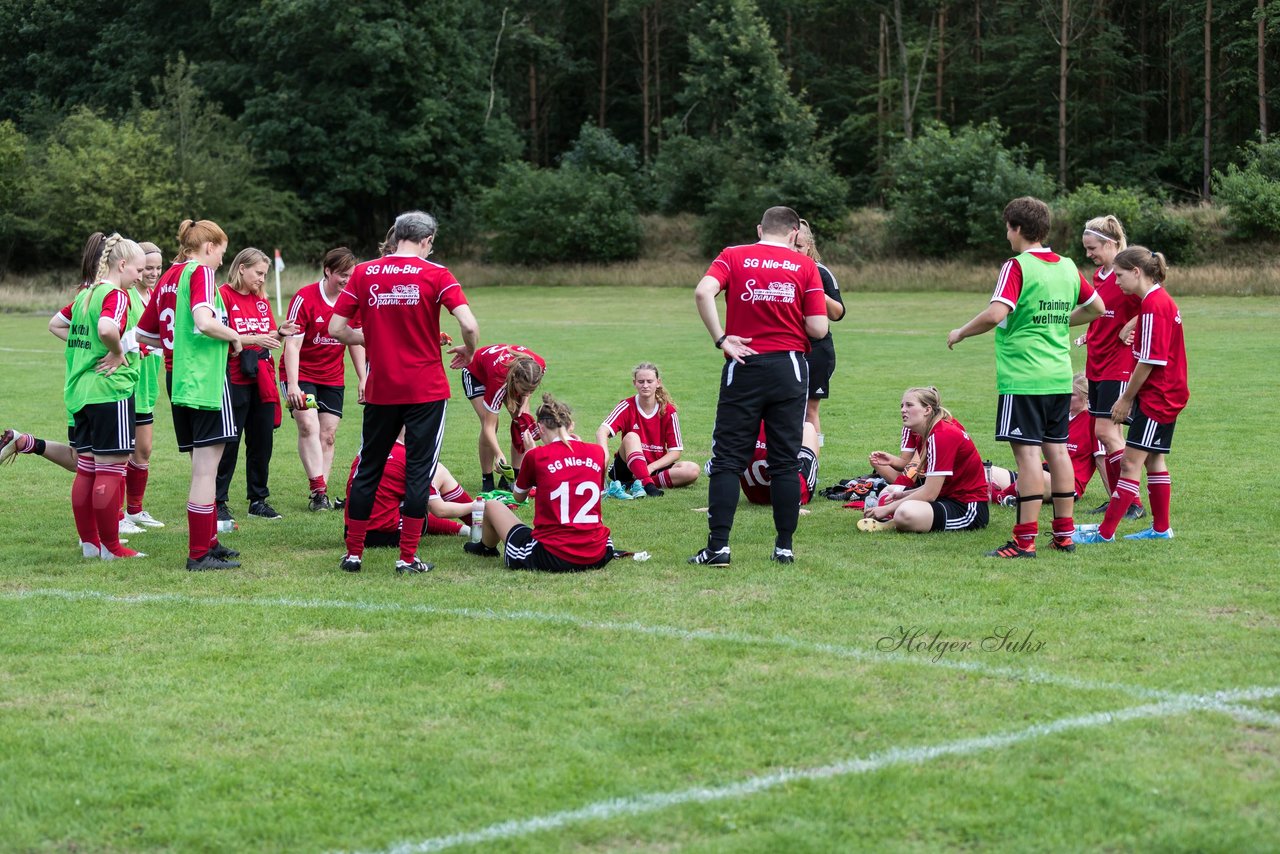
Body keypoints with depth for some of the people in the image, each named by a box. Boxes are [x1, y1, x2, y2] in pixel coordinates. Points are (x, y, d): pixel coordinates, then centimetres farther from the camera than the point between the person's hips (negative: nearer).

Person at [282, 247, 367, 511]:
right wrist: (292, 385, -25)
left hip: (333, 378, 5)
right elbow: (292, 343, -18)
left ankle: (321, 494, 8)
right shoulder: (304, 298, -16)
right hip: (302, 374, -5)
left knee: (328, 435, 2)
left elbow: (356, 342, 10)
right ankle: (317, 489, -21)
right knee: (308, 425, -21)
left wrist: (363, 379, 8)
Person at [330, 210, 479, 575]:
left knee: (368, 469, 13)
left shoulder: (362, 273, 2)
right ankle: (408, 556, 3)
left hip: (380, 390, 3)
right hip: (426, 390, -3)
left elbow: (336, 329, 1)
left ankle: (353, 552, 16)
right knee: (419, 470, 4)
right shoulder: (436, 274, -6)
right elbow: (469, 325, -16)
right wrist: (468, 352, 5)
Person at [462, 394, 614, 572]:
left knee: (492, 506, 25)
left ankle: (486, 548, 52)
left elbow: (518, 496, 12)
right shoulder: (597, 452, 1)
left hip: (551, 558, -4)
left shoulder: (536, 455, -6)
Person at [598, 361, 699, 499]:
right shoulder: (627, 407, -7)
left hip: (656, 467, 2)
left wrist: (650, 468, -22)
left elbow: (675, 451, -7)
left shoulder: (668, 411, -5)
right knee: (631, 437, -30)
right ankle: (648, 484, -48)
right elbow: (602, 431, -23)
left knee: (692, 470, -25)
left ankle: (636, 484, -31)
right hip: (629, 467, -2)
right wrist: (605, 456, -44)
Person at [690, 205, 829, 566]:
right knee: (785, 461, 7)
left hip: (744, 365, 0)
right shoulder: (805, 266, 2)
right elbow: (819, 329, -4)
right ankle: (784, 546, 8)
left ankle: (718, 546, -4)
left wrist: (721, 339, -11)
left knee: (727, 460, 2)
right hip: (790, 367, 0)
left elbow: (703, 292, -16)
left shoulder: (733, 256, 3)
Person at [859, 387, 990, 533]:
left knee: (906, 513, -33)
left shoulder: (942, 436, -20)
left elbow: (929, 494, -21)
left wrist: (888, 509, -17)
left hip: (969, 509, -10)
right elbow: (935, 485, 10)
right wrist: (904, 494, -3)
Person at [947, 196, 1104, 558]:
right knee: (1057, 449, 12)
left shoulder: (1017, 267, -12)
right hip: (1059, 377, 7)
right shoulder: (1067, 267, 10)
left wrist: (960, 333, -9)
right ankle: (1064, 533, 17)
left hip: (1022, 377, -7)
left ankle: (1025, 539, -6)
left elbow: (996, 314, -24)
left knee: (1027, 451, -7)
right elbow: (1097, 308, 22)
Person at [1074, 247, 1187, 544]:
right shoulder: (1159, 301, 12)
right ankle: (1161, 528, 23)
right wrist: (1130, 397, 16)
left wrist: (1126, 398, -14)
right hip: (1165, 396, 10)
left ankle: (1106, 532, -9)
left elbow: (1150, 360, -21)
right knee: (1153, 460, 16)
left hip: (1156, 397, -10)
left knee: (1131, 461, -9)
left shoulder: (1153, 305, -19)